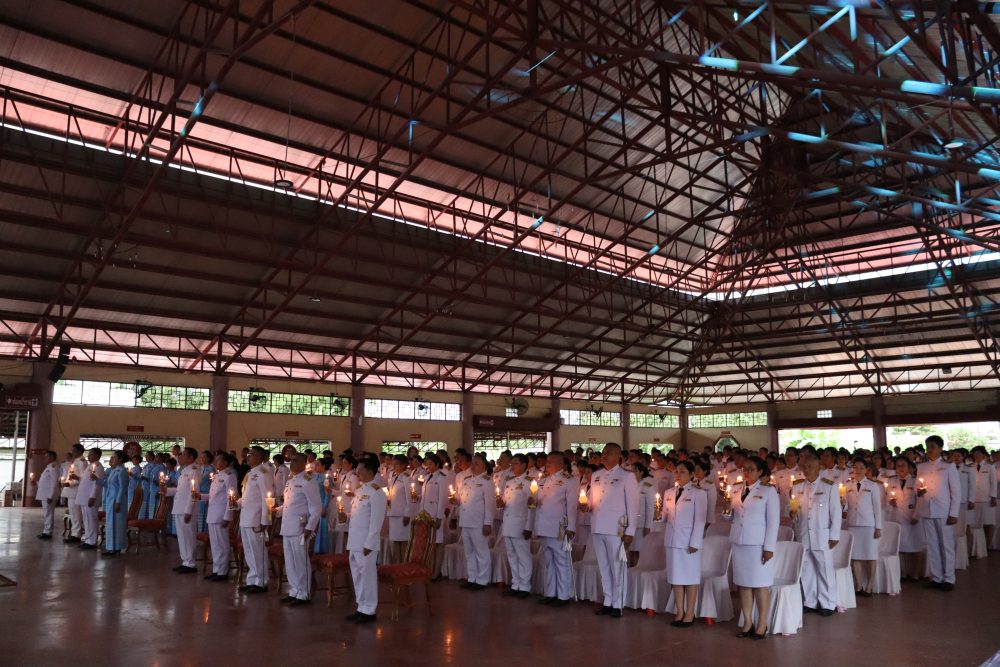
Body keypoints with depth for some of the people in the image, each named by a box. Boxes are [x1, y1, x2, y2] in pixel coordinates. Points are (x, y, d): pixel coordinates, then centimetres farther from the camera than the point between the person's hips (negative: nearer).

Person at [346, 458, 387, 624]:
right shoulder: (359, 491, 14)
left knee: (367, 576, -1)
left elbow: (376, 521, -16)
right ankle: (361, 608, 24)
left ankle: (369, 611, 9)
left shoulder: (376, 493, -13)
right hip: (354, 541, 9)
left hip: (366, 542, -9)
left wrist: (369, 544, -18)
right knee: (357, 576, 14)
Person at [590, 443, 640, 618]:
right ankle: (607, 602, 22)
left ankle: (617, 605, 12)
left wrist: (630, 531, -9)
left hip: (616, 529, -5)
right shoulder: (596, 476, 12)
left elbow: (633, 505, -5)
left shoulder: (627, 477, -4)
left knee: (617, 568, 1)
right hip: (597, 528, 5)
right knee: (604, 568, 12)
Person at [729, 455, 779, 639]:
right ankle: (747, 623, 15)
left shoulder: (769, 491, -2)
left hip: (759, 543, -4)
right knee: (743, 583, 7)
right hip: (739, 541, 4)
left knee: (760, 584, 1)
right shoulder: (736, 490, 10)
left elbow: (773, 520, -5)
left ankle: (762, 625, 10)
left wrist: (769, 547, -11)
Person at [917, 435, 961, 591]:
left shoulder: (948, 467, 0)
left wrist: (954, 514, -8)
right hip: (926, 512, 3)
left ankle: (948, 579, 12)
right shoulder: (921, 467, 10)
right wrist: (918, 491, -7)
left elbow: (956, 492, -2)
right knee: (931, 545, 6)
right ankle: (936, 577, 14)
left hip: (944, 512, -3)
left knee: (947, 545, 3)